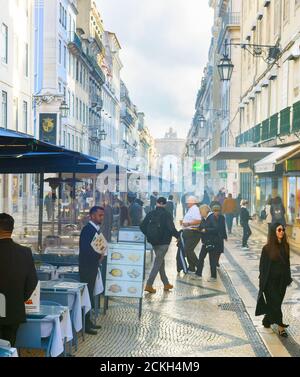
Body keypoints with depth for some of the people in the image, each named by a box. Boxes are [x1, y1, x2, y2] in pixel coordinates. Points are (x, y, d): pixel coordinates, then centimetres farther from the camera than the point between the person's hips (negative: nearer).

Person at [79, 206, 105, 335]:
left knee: (89, 293, 16)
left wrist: (99, 255, -1)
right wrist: (99, 256, -17)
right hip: (87, 267, -9)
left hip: (93, 266, 9)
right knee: (87, 294, -4)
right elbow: (84, 249, -25)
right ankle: (84, 324, 3)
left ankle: (87, 321, 26)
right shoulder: (87, 229, -18)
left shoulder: (96, 229, 10)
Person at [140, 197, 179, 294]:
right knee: (158, 263, -1)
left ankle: (166, 283, 28)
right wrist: (178, 235, -3)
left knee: (161, 261, 19)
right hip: (163, 242, -5)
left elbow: (142, 226, 1)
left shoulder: (150, 214, 1)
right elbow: (171, 228, -20)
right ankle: (149, 285, -7)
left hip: (153, 241, 5)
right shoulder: (166, 215, -12)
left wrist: (149, 235, 15)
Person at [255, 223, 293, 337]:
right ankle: (280, 326, 7)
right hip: (270, 281, -5)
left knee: (277, 303, 13)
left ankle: (267, 320, 33)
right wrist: (263, 281, -10)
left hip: (282, 281, 5)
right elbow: (263, 265, -8)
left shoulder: (285, 246, 0)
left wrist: (288, 278, 8)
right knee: (275, 303, -2)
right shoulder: (267, 248, -13)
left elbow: (287, 263, 7)